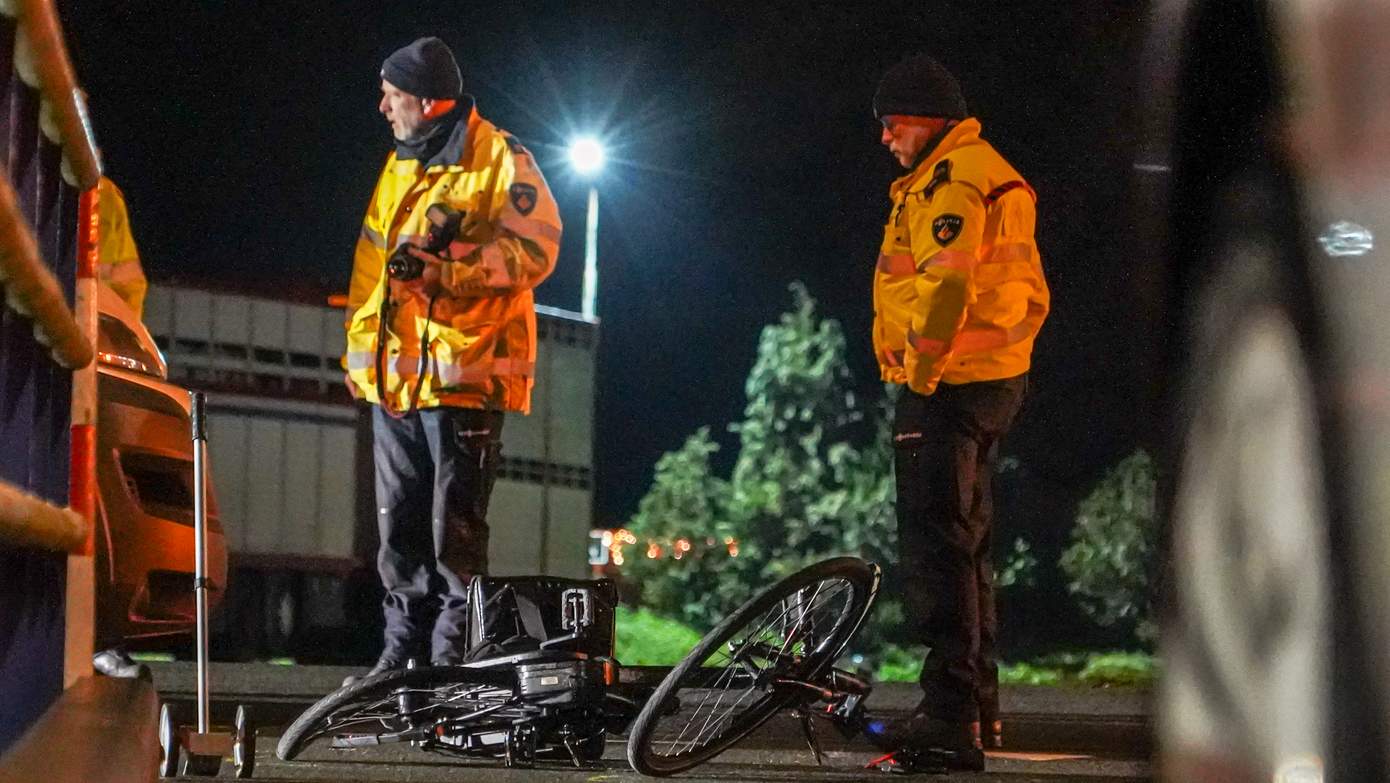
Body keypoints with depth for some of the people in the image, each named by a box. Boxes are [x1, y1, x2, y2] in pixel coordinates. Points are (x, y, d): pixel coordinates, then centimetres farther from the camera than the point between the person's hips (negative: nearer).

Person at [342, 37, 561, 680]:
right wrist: (358, 347, 22)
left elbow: (534, 248, -14)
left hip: (464, 373, -8)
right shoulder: (400, 167, 19)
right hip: (395, 377, 8)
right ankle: (405, 647, 17)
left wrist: (449, 270, -22)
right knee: (398, 524, 9)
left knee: (455, 528, -5)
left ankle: (453, 652, 1)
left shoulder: (500, 158, -5)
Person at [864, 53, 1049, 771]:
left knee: (935, 545, -13)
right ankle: (978, 703, 25)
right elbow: (1027, 292, 24)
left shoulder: (951, 181, -13)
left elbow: (947, 285, -24)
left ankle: (950, 714, -18)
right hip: (993, 381, 11)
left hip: (948, 385, -11)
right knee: (966, 542, 18)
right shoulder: (992, 174, 21)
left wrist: (921, 370, -20)